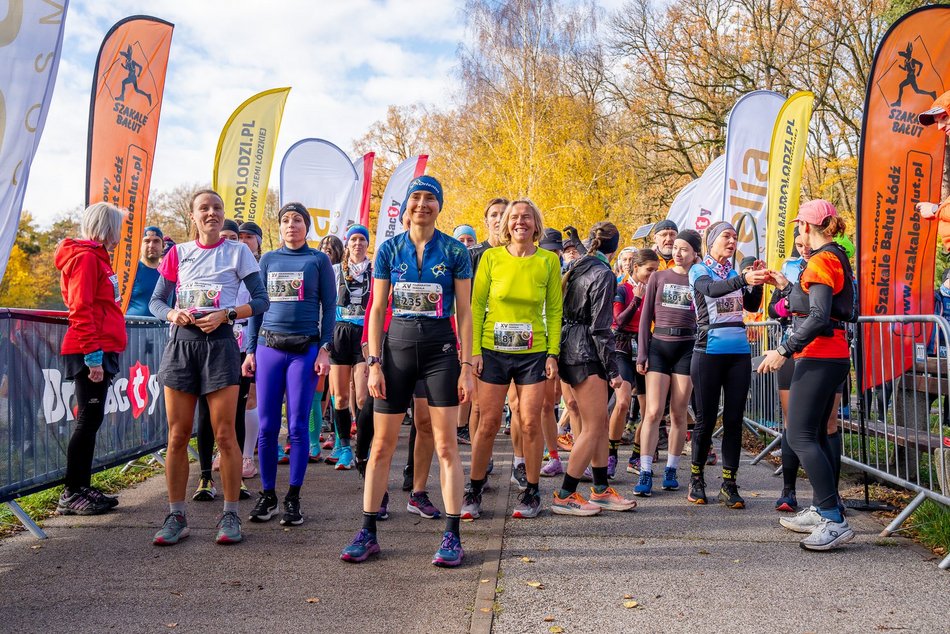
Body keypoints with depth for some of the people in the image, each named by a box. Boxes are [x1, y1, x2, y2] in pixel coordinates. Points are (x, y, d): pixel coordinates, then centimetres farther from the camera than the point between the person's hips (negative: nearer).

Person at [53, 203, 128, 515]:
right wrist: (93, 355, -22)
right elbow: (80, 310, -18)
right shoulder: (86, 257, -10)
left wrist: (102, 354, 16)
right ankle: (71, 495, 0)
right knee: (89, 419, -6)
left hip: (100, 352, 10)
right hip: (91, 353, -10)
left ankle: (83, 487, 18)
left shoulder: (97, 257, 20)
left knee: (91, 419, 12)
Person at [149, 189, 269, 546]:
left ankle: (230, 515, 7)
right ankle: (176, 517, 14)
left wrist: (225, 315, -13)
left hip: (219, 342, -3)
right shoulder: (178, 253, 11)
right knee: (178, 435, 4)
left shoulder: (238, 252, 4)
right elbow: (156, 301, 13)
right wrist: (172, 314, -9)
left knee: (224, 434, -4)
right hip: (181, 342, 3)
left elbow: (261, 300, 1)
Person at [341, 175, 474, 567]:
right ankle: (368, 533, 15)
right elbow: (377, 310, 5)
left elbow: (464, 312, 1)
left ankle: (452, 536, 9)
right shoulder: (389, 249, 5)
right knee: (381, 444, 5)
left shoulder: (455, 251, 1)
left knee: (446, 445, 0)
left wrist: (467, 366, -4)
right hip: (396, 345, 2)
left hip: (441, 348, -1)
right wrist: (374, 363, -3)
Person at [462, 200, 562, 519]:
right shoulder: (491, 257, 0)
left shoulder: (549, 261, 2)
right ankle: (474, 490, 17)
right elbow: (477, 305, 2)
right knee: (488, 422, 2)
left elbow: (554, 310, 4)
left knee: (530, 423, 1)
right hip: (493, 350, 0)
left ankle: (531, 491, 18)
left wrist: (553, 354, -1)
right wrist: (475, 350, -4)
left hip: (533, 353, 0)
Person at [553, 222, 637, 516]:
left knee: (600, 423, 15)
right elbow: (600, 326, -16)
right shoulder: (604, 274, -12)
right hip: (587, 352, -9)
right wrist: (613, 369, -12)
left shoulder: (576, 268, 12)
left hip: (571, 347, 9)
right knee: (592, 428, -3)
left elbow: (565, 311, 15)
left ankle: (601, 491, 21)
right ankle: (564, 496, 1)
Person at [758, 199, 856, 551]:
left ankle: (834, 521, -13)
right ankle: (822, 511, 21)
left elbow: (818, 317, -22)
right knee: (816, 435, 15)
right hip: (832, 357, 11)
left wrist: (784, 350, -21)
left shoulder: (821, 261, -13)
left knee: (800, 436, -12)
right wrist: (785, 286, 24)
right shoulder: (836, 258, 17)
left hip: (819, 356, -11)